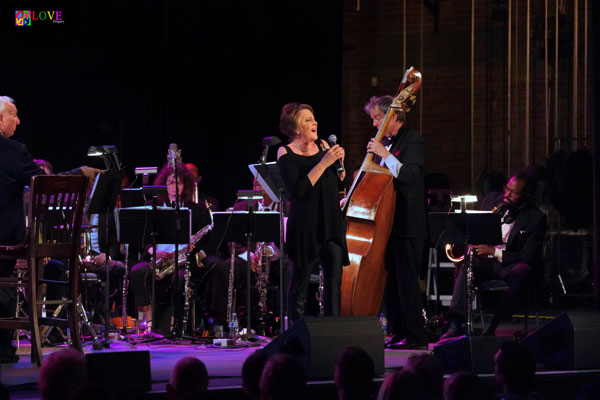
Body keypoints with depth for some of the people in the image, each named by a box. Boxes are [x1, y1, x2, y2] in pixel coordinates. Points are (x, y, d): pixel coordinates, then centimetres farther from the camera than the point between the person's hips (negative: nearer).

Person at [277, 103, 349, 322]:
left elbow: (340, 179, 17)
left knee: (334, 278, -1)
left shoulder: (322, 146, 11)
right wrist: (324, 163, -20)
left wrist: (340, 161, -3)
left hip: (331, 221, 5)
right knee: (301, 280, 0)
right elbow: (297, 190, -18)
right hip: (305, 224, -5)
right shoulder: (286, 153, -6)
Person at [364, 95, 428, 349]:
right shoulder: (386, 143, 17)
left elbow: (409, 175, -23)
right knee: (389, 279, 10)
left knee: (406, 279, -8)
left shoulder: (413, 142, -8)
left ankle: (414, 336, -5)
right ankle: (396, 332, 16)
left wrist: (384, 155, -23)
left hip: (407, 224, -9)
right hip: (386, 221, 9)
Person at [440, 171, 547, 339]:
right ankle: (455, 326, -38)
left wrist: (494, 251, -19)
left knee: (523, 272, -38)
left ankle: (492, 326, -35)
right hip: (487, 262, 4)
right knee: (466, 267, -27)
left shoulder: (536, 218, -2)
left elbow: (527, 257, -11)